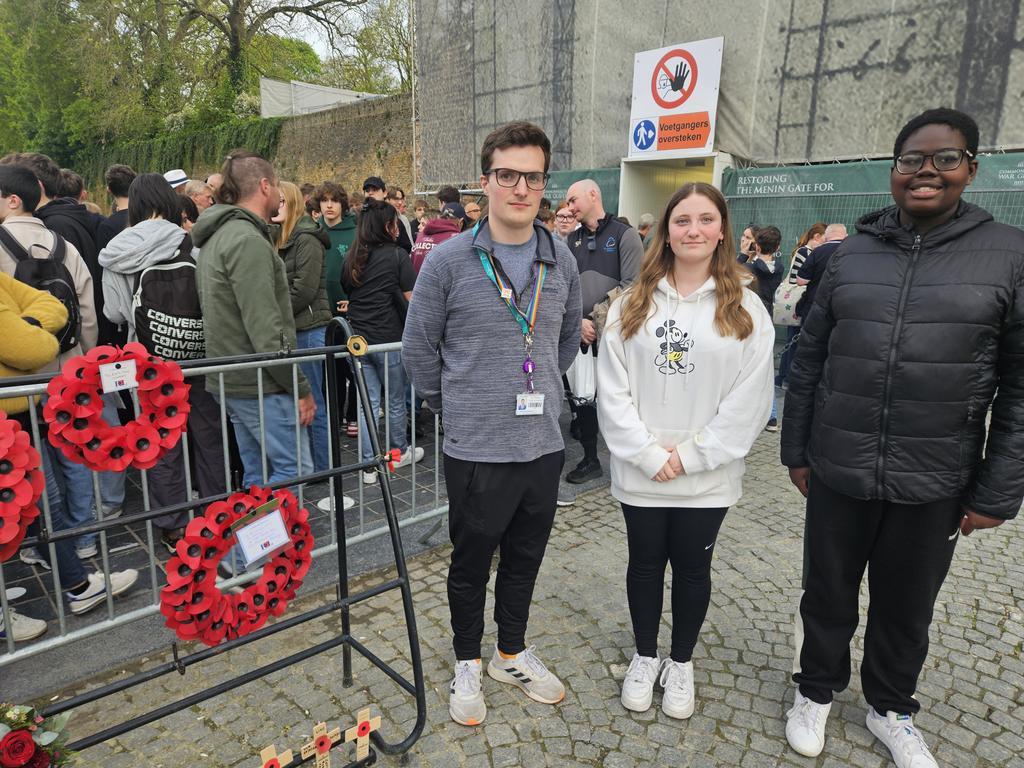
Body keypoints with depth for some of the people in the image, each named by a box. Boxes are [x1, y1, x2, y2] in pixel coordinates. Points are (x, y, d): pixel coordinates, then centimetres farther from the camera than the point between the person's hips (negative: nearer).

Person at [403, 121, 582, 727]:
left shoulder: (562, 262, 2)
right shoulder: (449, 261, -10)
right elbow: (419, 346, -1)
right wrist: (452, 404, 4)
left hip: (544, 446, 4)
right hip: (477, 450, -3)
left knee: (525, 561, 19)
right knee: (471, 564, 14)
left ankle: (514, 653, 42)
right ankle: (468, 663, 38)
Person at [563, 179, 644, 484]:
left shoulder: (624, 235, -1)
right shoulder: (573, 239, 14)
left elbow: (631, 287, -9)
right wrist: (579, 322, -6)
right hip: (581, 334, 5)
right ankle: (589, 458, 23)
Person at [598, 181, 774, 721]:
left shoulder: (745, 308, -3)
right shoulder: (633, 304, 0)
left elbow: (749, 398, -8)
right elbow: (612, 389, -5)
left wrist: (689, 455, -13)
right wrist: (649, 454, -12)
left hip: (706, 474, 0)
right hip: (640, 470, 1)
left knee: (692, 568, 15)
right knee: (645, 564, 15)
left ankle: (681, 663, 37)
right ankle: (645, 656, 38)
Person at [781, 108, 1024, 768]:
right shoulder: (853, 254, 2)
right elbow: (810, 359, 5)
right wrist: (796, 450, 4)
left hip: (935, 484, -1)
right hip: (838, 471, 1)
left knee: (907, 608, 18)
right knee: (828, 594, 16)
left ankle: (891, 709, 43)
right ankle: (816, 691, 41)